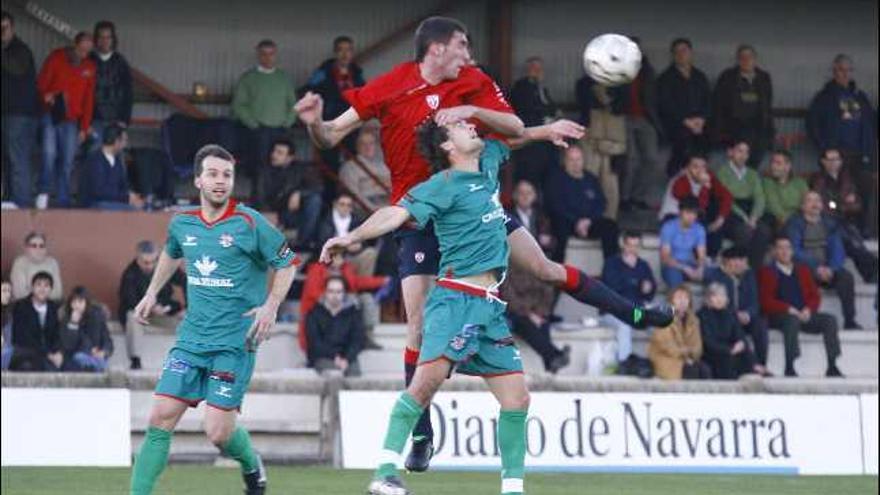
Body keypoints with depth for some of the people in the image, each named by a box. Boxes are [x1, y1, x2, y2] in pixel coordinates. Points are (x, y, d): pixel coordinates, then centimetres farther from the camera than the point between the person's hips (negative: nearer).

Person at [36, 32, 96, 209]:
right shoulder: (57, 58, 1)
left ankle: (63, 202, 0)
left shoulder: (89, 67, 9)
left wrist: (85, 127, 6)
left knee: (67, 162, -2)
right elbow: (41, 83, 2)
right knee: (49, 153, -18)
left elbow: (89, 99, 11)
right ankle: (43, 193, -10)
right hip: (51, 115, -2)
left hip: (71, 121, 2)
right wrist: (46, 96, -19)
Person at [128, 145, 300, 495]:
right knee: (160, 420, -6)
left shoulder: (249, 224, -8)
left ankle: (251, 466, 25)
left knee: (218, 432, -9)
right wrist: (152, 292, 25)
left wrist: (271, 306, -11)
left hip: (235, 343, -4)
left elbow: (287, 263, 1)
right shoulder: (182, 223, 6)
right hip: (191, 340, 4)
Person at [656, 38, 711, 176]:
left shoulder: (700, 77, 20)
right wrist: (686, 121, -8)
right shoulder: (666, 78, 7)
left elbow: (708, 100, 15)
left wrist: (701, 119, -3)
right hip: (677, 128, -4)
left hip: (700, 128, 4)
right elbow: (666, 104, -2)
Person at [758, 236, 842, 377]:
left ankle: (832, 367, -24)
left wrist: (808, 309, -7)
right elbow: (766, 301, -5)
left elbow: (814, 295, 16)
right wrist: (789, 310, -17)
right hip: (777, 316, -5)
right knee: (792, 320, -38)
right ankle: (789, 367, -43)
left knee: (830, 320, -19)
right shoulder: (767, 272, 7)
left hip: (804, 314, 5)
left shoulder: (802, 270, 22)